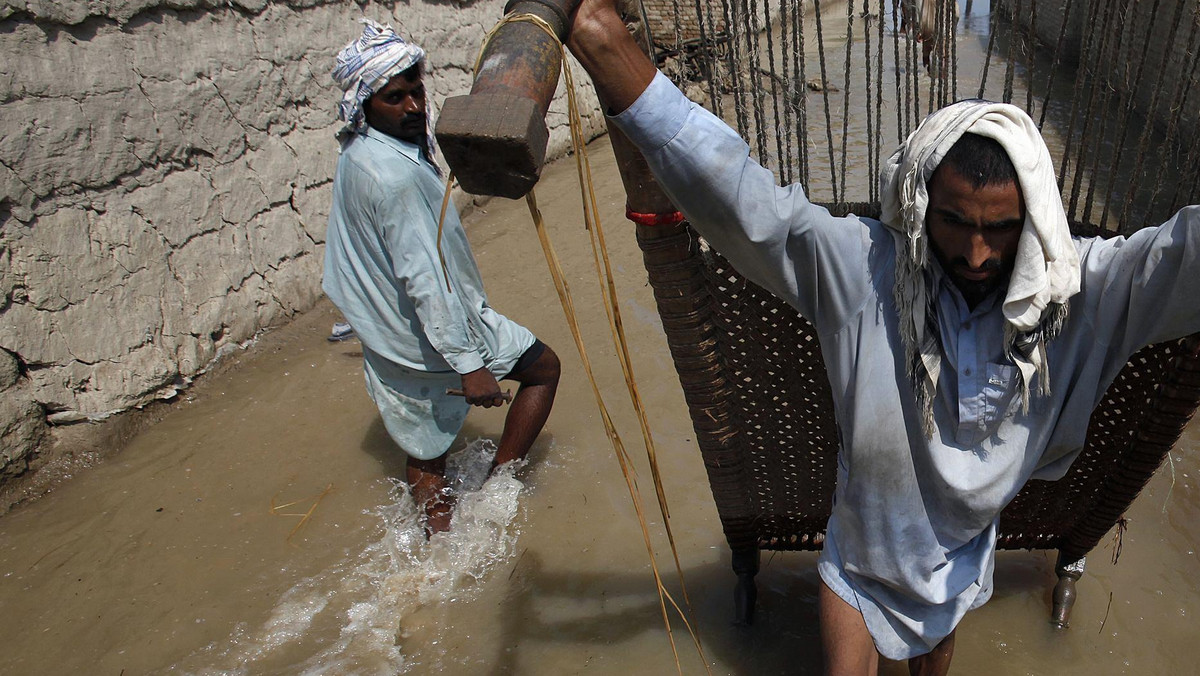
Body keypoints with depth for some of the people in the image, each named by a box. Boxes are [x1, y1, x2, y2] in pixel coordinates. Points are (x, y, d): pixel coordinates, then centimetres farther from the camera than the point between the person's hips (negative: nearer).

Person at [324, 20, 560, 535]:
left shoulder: (356, 151, 2)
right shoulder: (396, 174, -29)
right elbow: (425, 279, -30)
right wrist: (468, 365, -27)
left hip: (384, 335, 9)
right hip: (432, 332, -9)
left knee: (424, 452, 17)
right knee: (543, 367, 14)